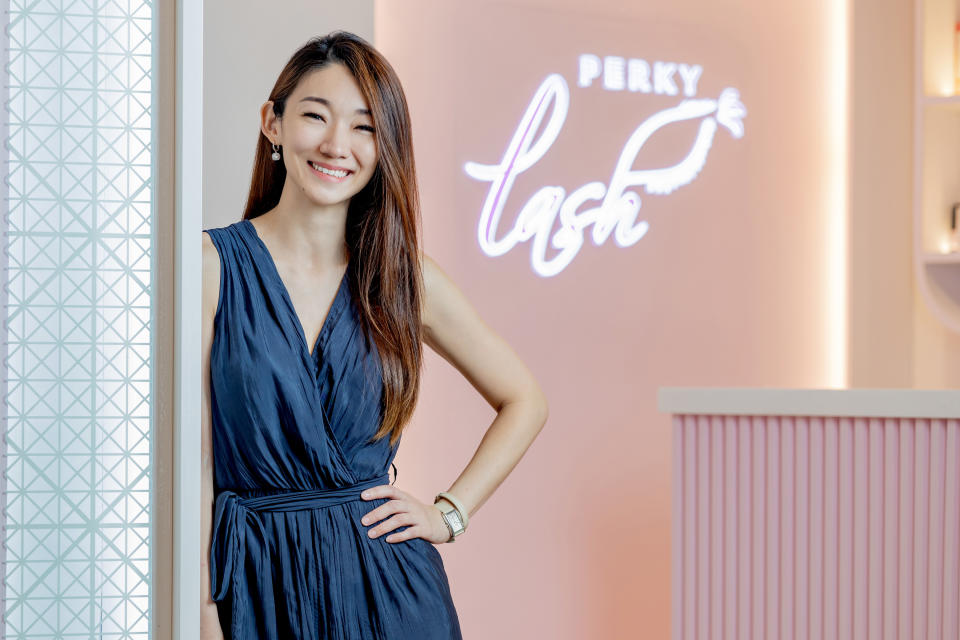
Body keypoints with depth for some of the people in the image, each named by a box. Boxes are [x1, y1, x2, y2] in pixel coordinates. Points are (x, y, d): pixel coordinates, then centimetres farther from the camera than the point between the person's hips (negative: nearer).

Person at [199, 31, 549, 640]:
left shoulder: (405, 276, 2)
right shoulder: (213, 265, -5)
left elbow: (524, 400, 14)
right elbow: (193, 457, -7)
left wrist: (451, 512, 4)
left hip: (388, 587, 2)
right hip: (258, 587, -2)